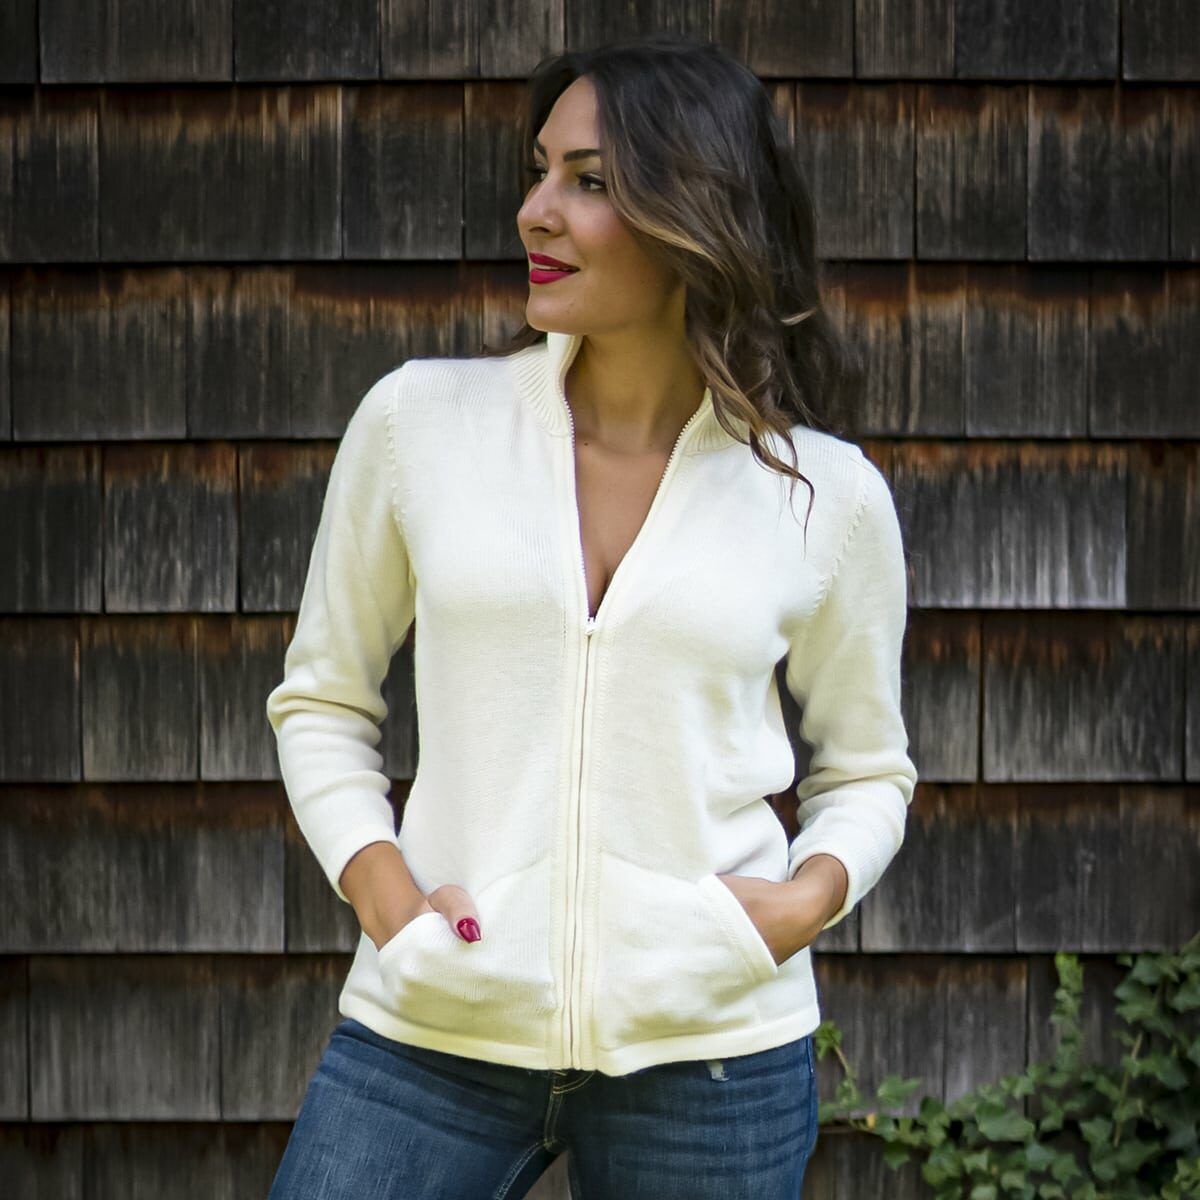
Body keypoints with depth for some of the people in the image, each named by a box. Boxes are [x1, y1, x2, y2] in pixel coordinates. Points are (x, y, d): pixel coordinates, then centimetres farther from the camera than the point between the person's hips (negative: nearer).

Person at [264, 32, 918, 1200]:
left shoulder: (829, 494, 0)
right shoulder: (419, 420, 0)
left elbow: (867, 767, 13)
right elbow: (320, 698, 10)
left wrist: (814, 891, -7)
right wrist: (374, 876, -6)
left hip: (709, 1046, 0)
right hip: (433, 1023, 0)